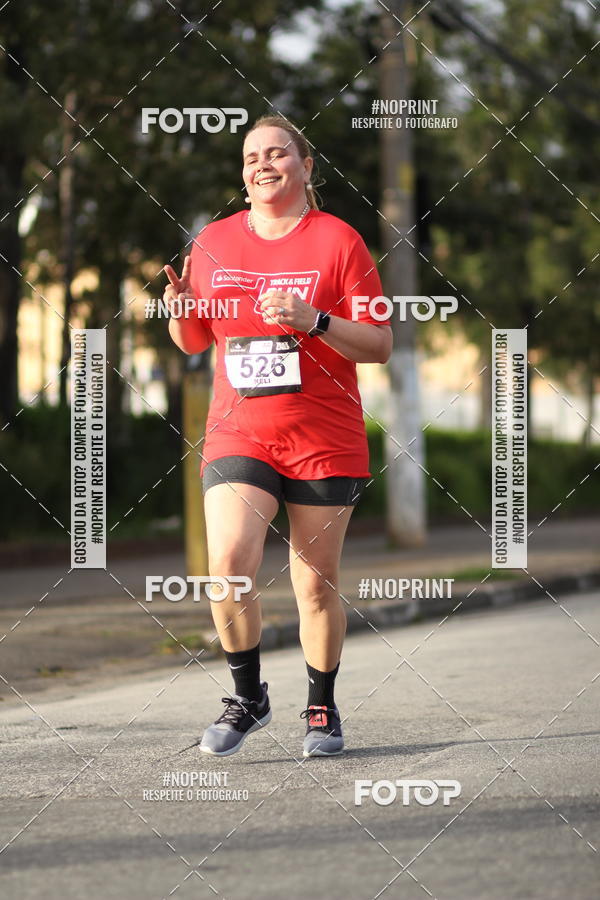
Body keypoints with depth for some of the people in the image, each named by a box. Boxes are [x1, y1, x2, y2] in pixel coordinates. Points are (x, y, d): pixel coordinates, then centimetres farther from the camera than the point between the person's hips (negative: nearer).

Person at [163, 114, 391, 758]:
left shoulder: (337, 240, -1)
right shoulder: (214, 242, 8)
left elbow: (379, 347, -3)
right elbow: (193, 341, 18)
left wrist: (314, 320, -19)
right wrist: (180, 308, -5)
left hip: (324, 440, -2)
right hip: (238, 435, 2)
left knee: (316, 583, 3)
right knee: (227, 564, -17)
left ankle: (322, 708, 22)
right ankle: (248, 697, 1)